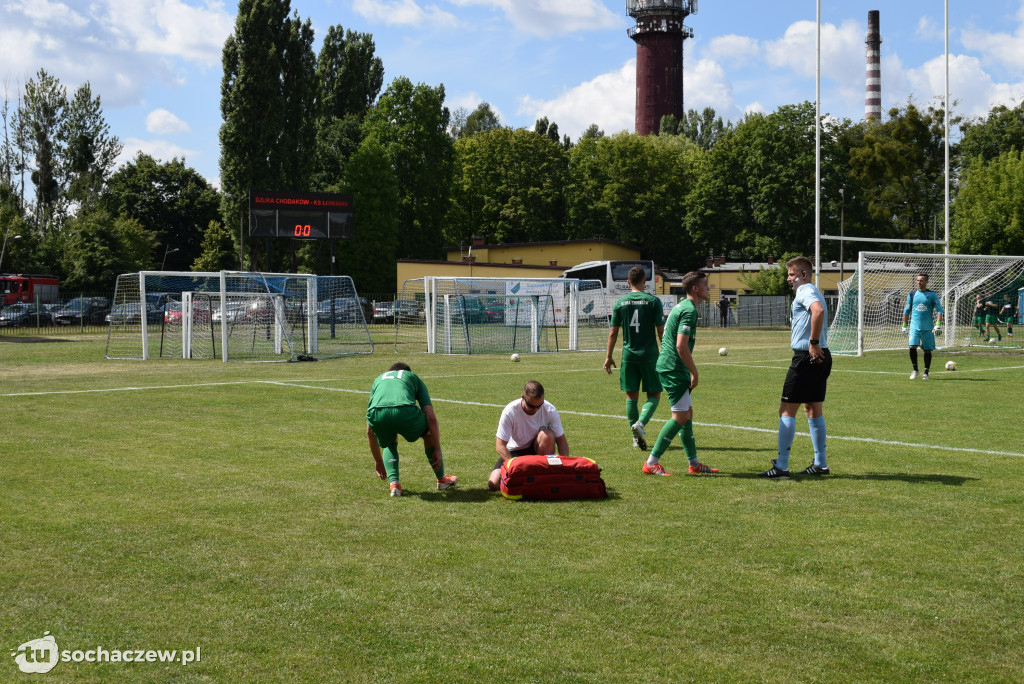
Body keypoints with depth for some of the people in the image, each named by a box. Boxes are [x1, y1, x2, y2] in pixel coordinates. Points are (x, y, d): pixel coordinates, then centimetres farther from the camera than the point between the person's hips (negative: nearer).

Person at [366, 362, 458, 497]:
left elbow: (370, 431, 39)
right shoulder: (414, 377, 35)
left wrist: (378, 462, 47)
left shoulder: (379, 379, 40)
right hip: (405, 410, -2)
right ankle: (442, 479, 41)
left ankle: (393, 484, 16)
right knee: (430, 433, 31)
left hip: (377, 414, 2)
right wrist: (437, 450, 24)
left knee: (390, 443, 36)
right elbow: (431, 417, 19)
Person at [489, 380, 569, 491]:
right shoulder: (510, 412, -24)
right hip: (514, 452, 0)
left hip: (537, 449, 0)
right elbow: (500, 445, -24)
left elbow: (561, 440, -11)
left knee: (547, 435, -34)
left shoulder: (550, 410, -19)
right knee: (493, 484, -21)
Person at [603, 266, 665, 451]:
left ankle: (637, 438, 12)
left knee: (631, 396, 10)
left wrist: (608, 357, 14)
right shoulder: (653, 301, -5)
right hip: (649, 355, -2)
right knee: (654, 395, 6)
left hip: (628, 355, 3)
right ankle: (640, 423, -19)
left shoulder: (620, 303, 3)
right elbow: (661, 331, -3)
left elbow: (613, 333, 5)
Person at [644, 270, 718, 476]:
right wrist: (695, 373, -14)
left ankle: (694, 463, 20)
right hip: (674, 369, -11)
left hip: (669, 367, 11)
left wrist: (690, 372, 24)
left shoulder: (682, 306, 16)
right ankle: (651, 463, -6)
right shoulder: (689, 310, -16)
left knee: (687, 414, 14)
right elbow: (681, 346, -23)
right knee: (680, 417, -8)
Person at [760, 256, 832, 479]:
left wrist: (813, 343, -28)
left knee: (787, 410, -6)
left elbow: (819, 310, -32)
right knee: (813, 409, 16)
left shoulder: (805, 291, -12)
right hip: (819, 357, 10)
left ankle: (781, 466, -6)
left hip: (807, 357, -10)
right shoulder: (812, 292, 20)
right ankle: (820, 463, 20)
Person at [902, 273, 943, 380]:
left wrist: (938, 325, -13)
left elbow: (939, 310, -1)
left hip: (928, 328, -1)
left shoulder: (932, 295, 1)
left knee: (928, 350, 4)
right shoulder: (912, 295, 7)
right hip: (915, 327, 1)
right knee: (912, 347, -14)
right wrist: (904, 326, 11)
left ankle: (926, 373, 14)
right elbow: (906, 311, 14)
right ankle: (915, 370, 2)